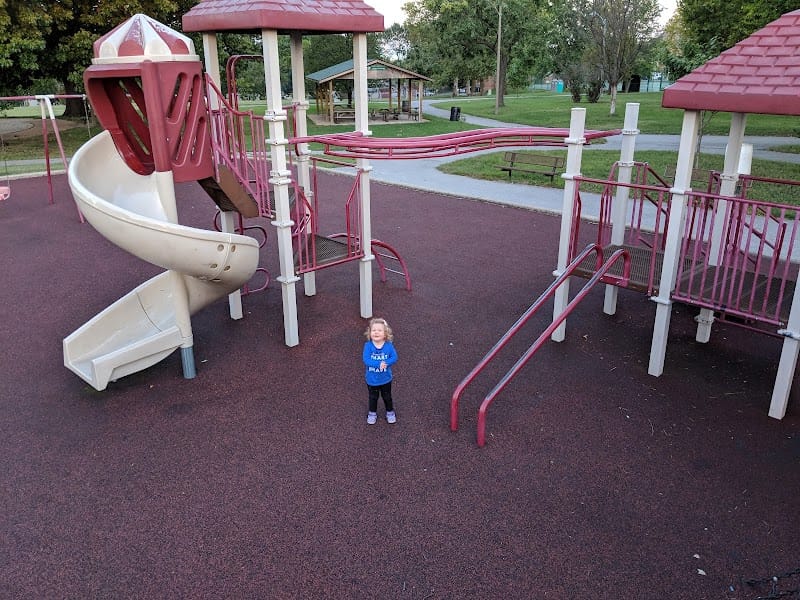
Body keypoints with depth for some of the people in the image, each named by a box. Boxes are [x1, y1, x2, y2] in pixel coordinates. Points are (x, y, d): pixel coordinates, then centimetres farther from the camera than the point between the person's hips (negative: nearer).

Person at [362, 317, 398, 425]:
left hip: (386, 379, 1)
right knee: (373, 397, 22)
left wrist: (386, 363, -35)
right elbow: (366, 360, -27)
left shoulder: (388, 345, -17)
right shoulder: (368, 345, -21)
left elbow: (394, 357, -18)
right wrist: (379, 364, -35)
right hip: (372, 379, 0)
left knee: (387, 397, 22)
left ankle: (390, 412, 44)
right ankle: (372, 413, 44)